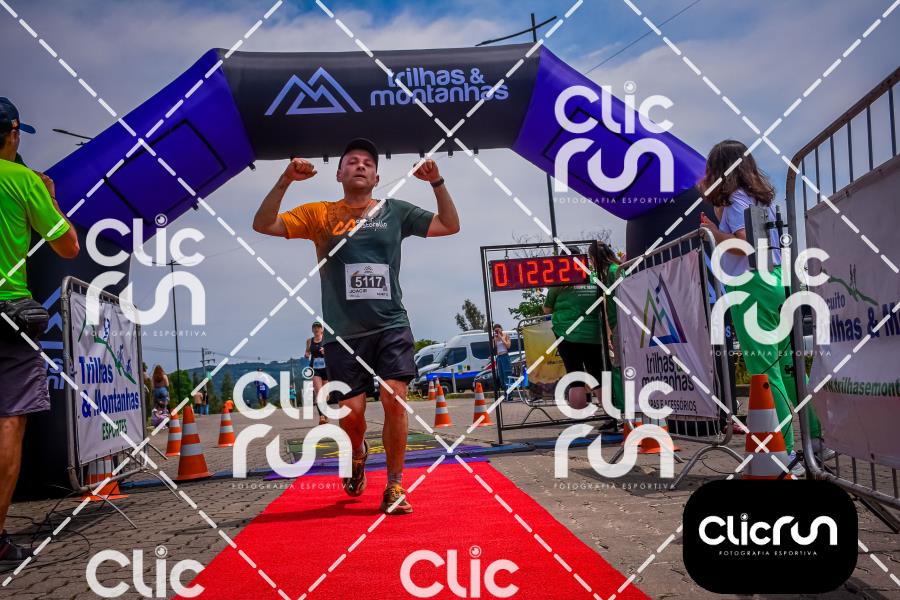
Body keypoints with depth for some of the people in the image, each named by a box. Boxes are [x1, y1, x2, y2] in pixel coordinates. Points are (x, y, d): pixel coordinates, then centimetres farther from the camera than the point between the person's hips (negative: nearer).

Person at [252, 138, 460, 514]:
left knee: (394, 400, -13)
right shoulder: (319, 214, 6)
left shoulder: (395, 211, 9)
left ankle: (394, 487, 3)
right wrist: (285, 181, -13)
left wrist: (437, 182, -1)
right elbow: (263, 225, -1)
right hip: (344, 332, 0)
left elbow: (450, 226, 11)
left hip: (391, 326, 1)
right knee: (351, 413, -3)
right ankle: (358, 454, 34)